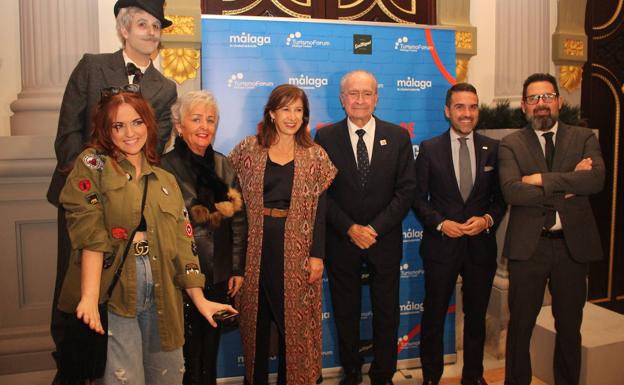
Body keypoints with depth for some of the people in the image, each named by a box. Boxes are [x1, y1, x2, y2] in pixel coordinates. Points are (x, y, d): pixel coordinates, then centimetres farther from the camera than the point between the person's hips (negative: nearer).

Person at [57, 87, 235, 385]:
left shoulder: (166, 181, 14)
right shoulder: (93, 165, 2)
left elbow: (182, 244, 12)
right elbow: (90, 235, -11)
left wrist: (199, 299, 8)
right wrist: (89, 298, -22)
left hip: (162, 298, 5)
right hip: (112, 294, -4)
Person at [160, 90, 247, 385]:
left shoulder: (224, 166, 4)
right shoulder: (165, 167, -12)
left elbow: (239, 220, 6)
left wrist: (238, 269, 4)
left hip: (220, 276, 5)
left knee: (211, 345, 18)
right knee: (187, 348, 8)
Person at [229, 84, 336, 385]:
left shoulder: (315, 156, 2)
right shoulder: (249, 149, 1)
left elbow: (320, 210, 0)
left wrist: (317, 255, -5)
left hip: (296, 248, 0)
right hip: (255, 245, 1)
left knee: (294, 318, 8)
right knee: (256, 318, 12)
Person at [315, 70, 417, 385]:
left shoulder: (398, 137, 0)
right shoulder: (325, 138, -3)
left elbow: (406, 190, -4)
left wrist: (376, 228, -13)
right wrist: (350, 228, -14)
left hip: (385, 239, 1)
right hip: (341, 240, 0)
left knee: (387, 313, 12)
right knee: (345, 312, 12)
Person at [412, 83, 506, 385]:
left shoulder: (493, 149, 3)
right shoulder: (429, 149, -2)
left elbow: (501, 197, 6)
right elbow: (419, 198, -1)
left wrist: (488, 219, -12)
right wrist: (440, 223, -15)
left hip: (481, 245, 2)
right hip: (441, 244, -2)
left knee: (476, 315, 15)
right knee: (434, 315, 9)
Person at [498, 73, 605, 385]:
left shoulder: (584, 138, 5)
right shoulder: (511, 144, 0)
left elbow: (596, 179, -14)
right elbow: (511, 191, -16)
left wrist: (542, 179, -18)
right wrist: (567, 186, -15)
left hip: (573, 244, 2)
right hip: (527, 245, -1)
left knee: (570, 326, 15)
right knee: (520, 324, 11)